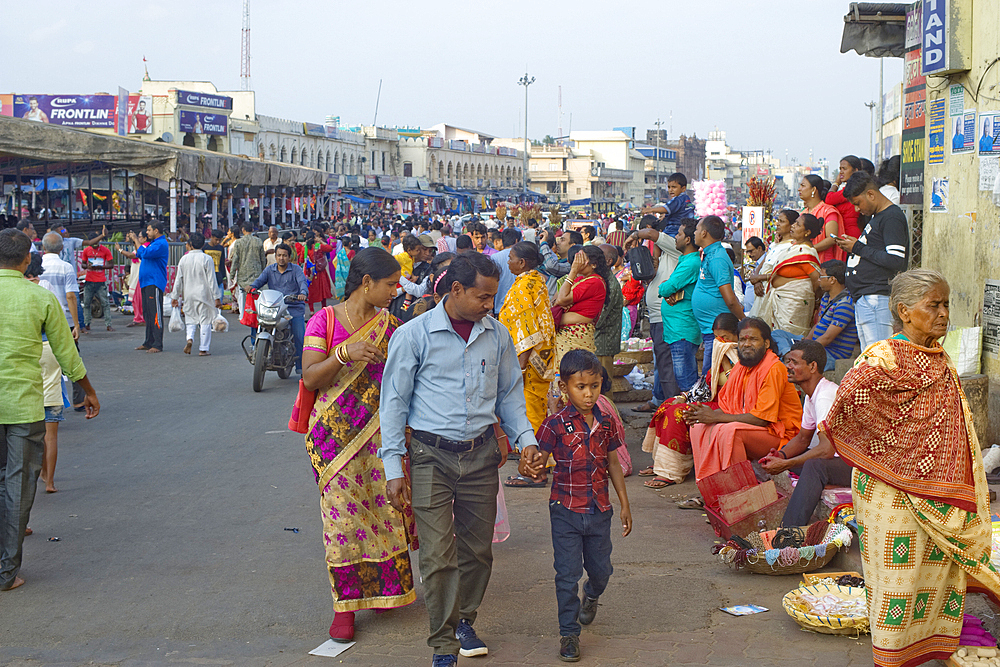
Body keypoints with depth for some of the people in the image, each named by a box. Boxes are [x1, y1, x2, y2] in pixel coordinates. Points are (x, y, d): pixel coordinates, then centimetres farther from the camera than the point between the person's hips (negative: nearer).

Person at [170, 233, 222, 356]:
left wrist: (175, 296, 12)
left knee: (190, 318, 17)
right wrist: (216, 297, -3)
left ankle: (190, 338, -10)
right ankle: (203, 349, 4)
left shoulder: (184, 259, 0)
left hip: (188, 295, 3)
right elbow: (212, 280, -8)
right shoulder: (207, 259, -8)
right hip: (204, 294, -3)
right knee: (205, 321, 4)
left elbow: (178, 280, 4)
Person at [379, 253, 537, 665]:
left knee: (478, 550, 12)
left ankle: (464, 620, 35)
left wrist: (526, 440, 3)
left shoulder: (497, 335, 5)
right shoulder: (414, 335, -6)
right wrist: (394, 468, -5)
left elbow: (510, 395, 17)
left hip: (481, 454, 4)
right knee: (438, 557, -6)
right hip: (432, 455, -4)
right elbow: (394, 402, -2)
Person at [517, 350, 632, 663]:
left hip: (599, 510, 4)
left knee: (601, 568, 16)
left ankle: (592, 596, 50)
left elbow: (613, 464, 11)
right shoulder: (556, 424, -12)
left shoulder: (606, 423, 1)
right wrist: (529, 466, -38)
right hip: (566, 511, -4)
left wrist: (625, 504, 13)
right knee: (567, 574, 0)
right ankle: (569, 632, 12)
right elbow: (536, 460, -13)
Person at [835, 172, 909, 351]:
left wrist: (858, 248, -11)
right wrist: (852, 247, 8)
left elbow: (895, 261, -19)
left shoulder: (892, 218, -11)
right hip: (863, 298, 10)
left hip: (877, 298, -10)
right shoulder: (876, 217, 20)